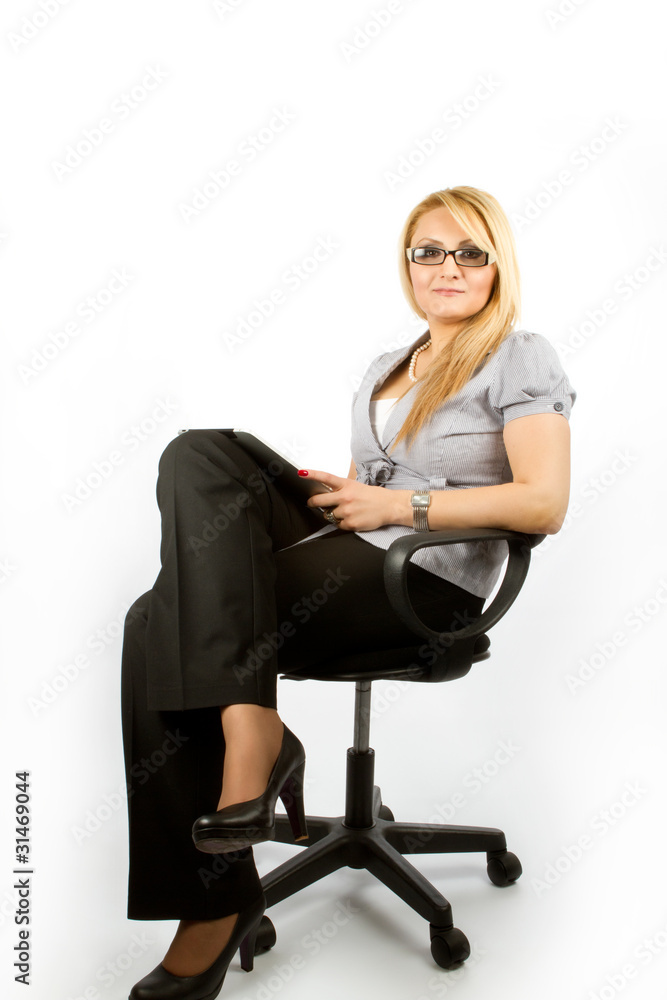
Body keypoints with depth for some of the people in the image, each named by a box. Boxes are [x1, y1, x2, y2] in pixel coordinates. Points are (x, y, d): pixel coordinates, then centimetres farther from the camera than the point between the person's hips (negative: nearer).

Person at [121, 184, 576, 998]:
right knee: (198, 456, -21)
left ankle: (216, 910, -17)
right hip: (347, 549, 7)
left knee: (165, 627, -24)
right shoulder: (384, 369, 26)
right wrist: (323, 490, 6)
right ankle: (252, 731, -26)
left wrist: (400, 504, -11)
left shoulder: (522, 360, 3)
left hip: (428, 577, -7)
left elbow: (543, 504, -10)